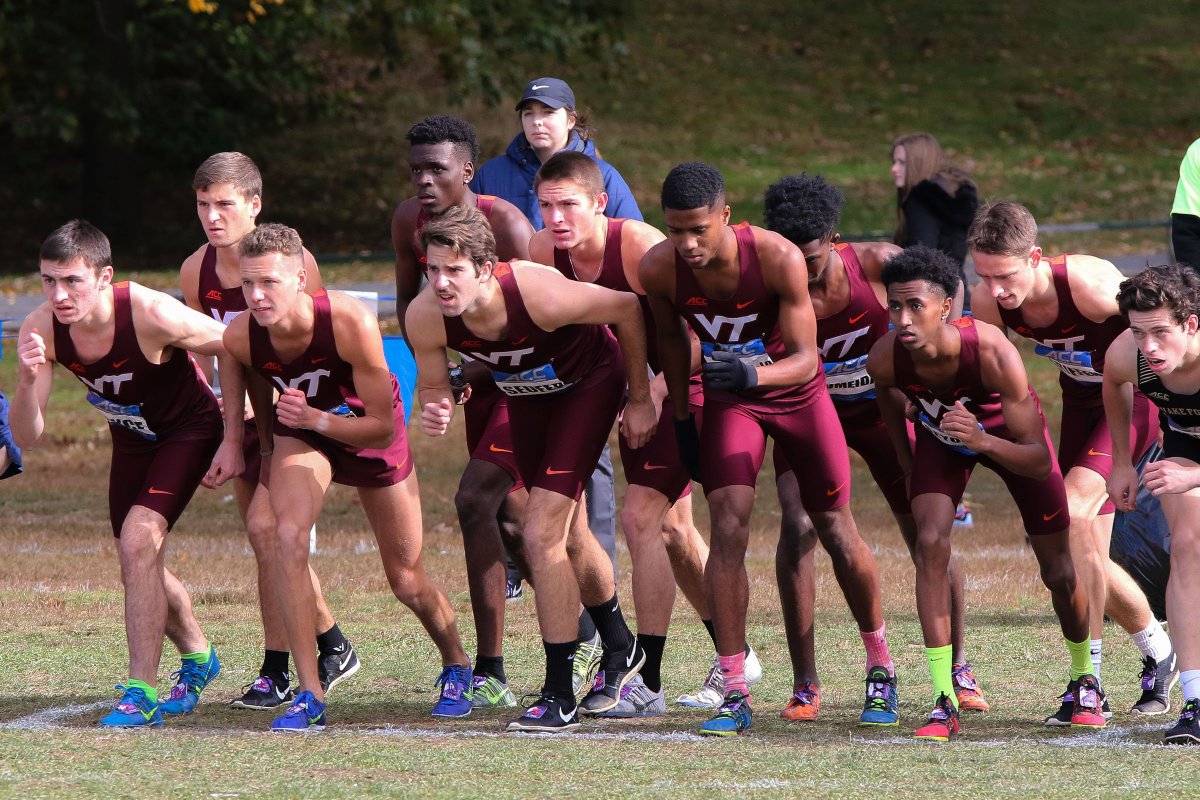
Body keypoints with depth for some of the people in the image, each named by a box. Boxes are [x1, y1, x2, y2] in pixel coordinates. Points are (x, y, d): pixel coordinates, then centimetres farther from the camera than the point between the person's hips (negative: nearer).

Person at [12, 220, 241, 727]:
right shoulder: (40, 330, -23)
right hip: (131, 438, 6)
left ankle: (142, 692, -15)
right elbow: (26, 438, -21)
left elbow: (229, 347, -17)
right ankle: (198, 656, 43)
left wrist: (233, 441, -14)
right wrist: (27, 381, -41)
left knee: (138, 541, -23)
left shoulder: (151, 314, -35)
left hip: (189, 430, -6)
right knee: (138, 562, 15)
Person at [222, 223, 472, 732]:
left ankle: (457, 667, 41)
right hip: (301, 432, 2)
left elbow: (384, 428, -30)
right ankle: (310, 696, -20)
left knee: (407, 582, 8)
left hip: (371, 434, -2)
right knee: (288, 537, -26)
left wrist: (316, 419, -43)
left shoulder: (350, 323, -37)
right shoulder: (240, 337, -26)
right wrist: (269, 454, 11)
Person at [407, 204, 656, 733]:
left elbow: (626, 308, -22)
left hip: (590, 383, -6)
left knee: (541, 533, -17)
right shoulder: (425, 317, -27)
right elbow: (433, 386, -9)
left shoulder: (539, 294, -39)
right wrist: (435, 413, -35)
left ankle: (559, 698, -9)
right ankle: (620, 652, 46)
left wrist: (641, 400, -13)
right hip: (525, 396, 6)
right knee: (567, 535, 20)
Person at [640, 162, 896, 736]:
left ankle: (880, 669, 27)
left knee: (838, 534, 5)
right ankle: (734, 693, -15)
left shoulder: (779, 258, -32)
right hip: (728, 401, 1)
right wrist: (681, 419, 5)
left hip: (797, 392, -1)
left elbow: (805, 358, -26)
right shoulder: (658, 269, -22)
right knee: (728, 529, -17)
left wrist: (754, 374, -46)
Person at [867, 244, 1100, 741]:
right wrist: (910, 471, 4)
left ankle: (1085, 681, 37)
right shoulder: (884, 358, -32)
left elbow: (1038, 461, -39)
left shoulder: (994, 354, -42)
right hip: (939, 435, 2)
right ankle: (944, 703, -20)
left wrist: (984, 442, -57)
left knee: (1059, 574, 7)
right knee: (931, 543, -23)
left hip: (1007, 432, -2)